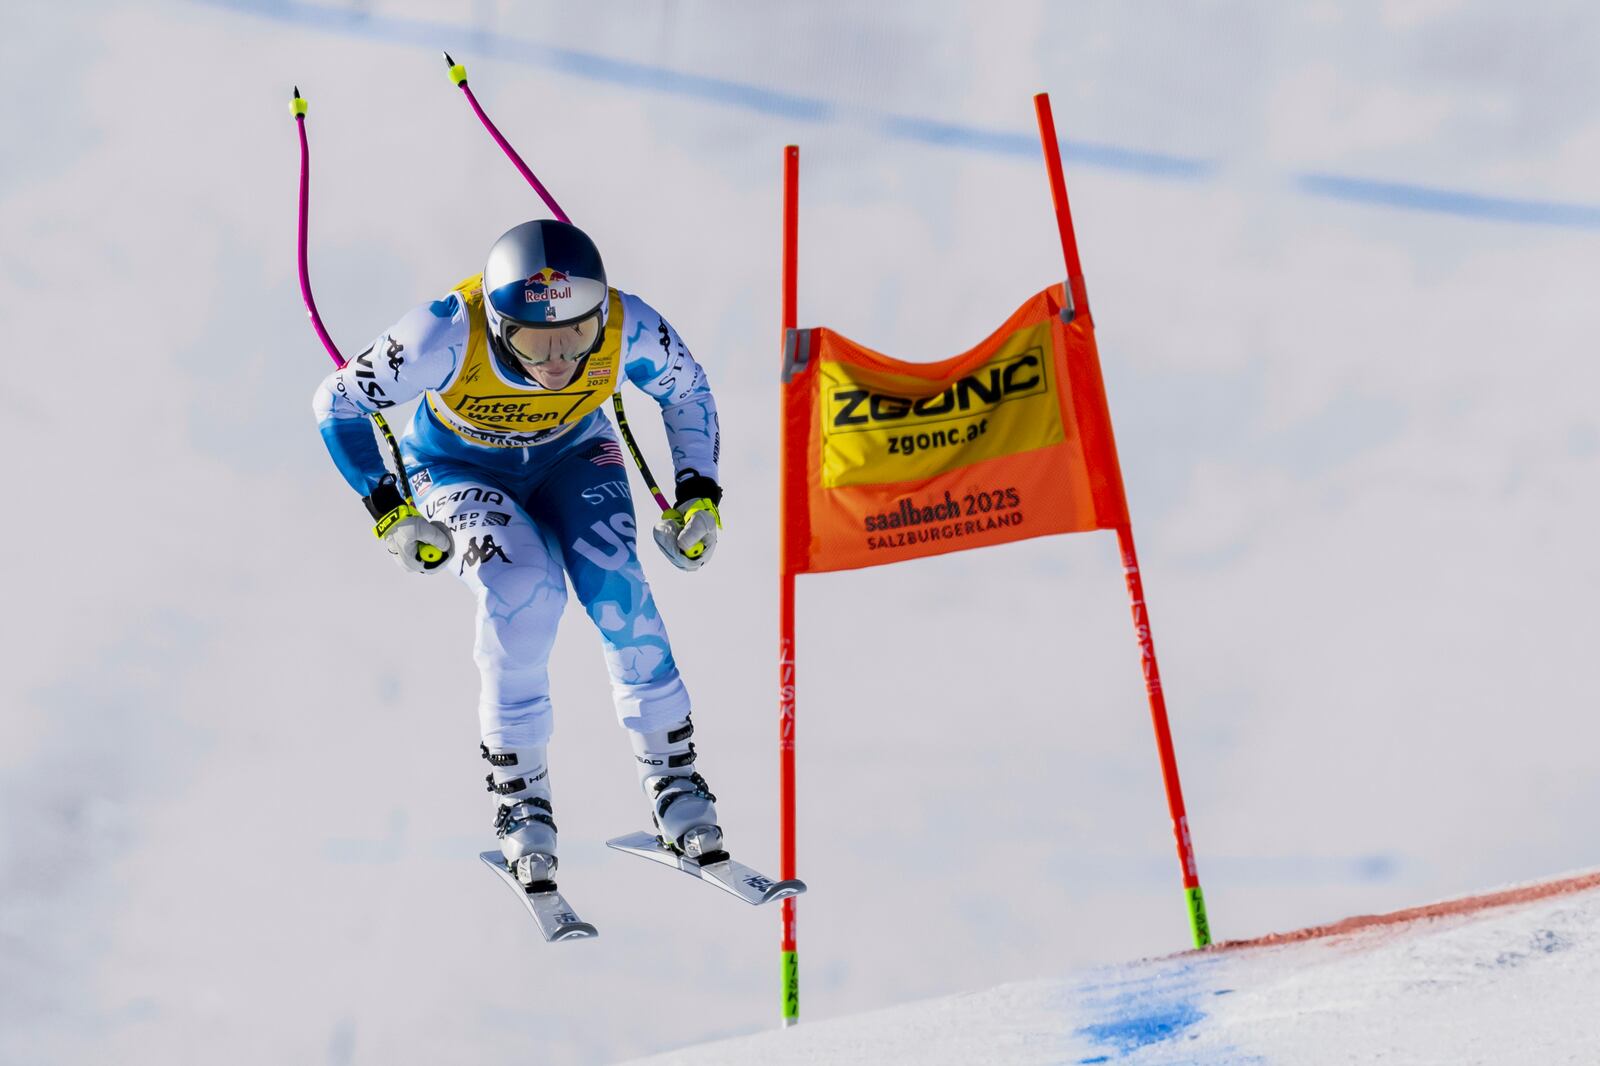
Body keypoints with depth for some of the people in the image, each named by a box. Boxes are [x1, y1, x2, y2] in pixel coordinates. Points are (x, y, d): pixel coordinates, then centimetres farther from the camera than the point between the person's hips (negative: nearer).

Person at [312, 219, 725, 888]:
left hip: (572, 456, 2)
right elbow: (337, 403, -19)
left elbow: (687, 392, -5)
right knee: (523, 588, -29)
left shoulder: (628, 328, -30)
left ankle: (672, 777, -8)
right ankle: (518, 794, -11)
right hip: (460, 469, -2)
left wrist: (700, 498, -12)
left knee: (615, 582, -24)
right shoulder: (449, 336, -37)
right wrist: (390, 515, -18)